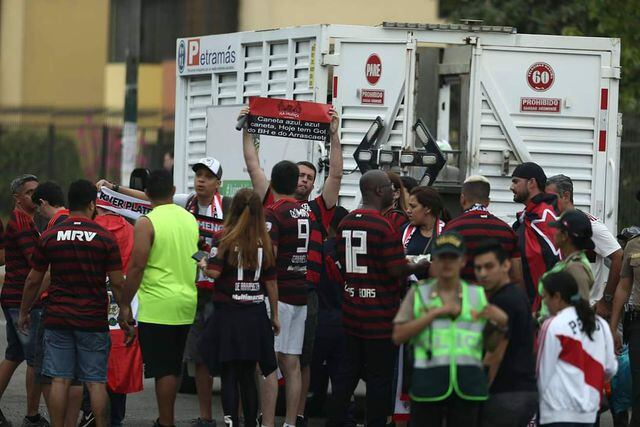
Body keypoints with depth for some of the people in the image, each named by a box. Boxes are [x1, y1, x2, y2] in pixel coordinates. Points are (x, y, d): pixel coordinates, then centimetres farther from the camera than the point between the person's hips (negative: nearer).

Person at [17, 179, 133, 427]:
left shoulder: (49, 237, 2)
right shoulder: (105, 238, -4)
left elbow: (33, 280, 7)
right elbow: (117, 283, -3)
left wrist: (24, 312, 20)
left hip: (57, 320, 1)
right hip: (94, 321, -1)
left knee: (59, 381, 2)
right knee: (96, 382, 2)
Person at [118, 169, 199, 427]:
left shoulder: (146, 223, -11)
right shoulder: (190, 219, 10)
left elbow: (137, 266, -14)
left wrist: (124, 305, -8)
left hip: (157, 308, -6)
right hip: (187, 306, 6)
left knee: (163, 370, -3)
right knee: (174, 367, 14)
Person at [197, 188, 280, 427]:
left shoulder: (226, 238, -7)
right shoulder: (265, 242, 2)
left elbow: (215, 272, -16)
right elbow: (271, 282, 5)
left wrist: (203, 265, 6)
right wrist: (275, 316, 14)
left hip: (229, 312, -3)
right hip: (256, 314, 3)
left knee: (228, 375, 0)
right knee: (248, 375, 12)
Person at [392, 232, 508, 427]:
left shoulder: (478, 295, 12)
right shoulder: (418, 293, 7)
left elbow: (489, 345, 14)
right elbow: (398, 336, -5)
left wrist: (500, 324, -6)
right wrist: (436, 312, -9)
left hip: (467, 386, 2)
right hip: (428, 382, -2)